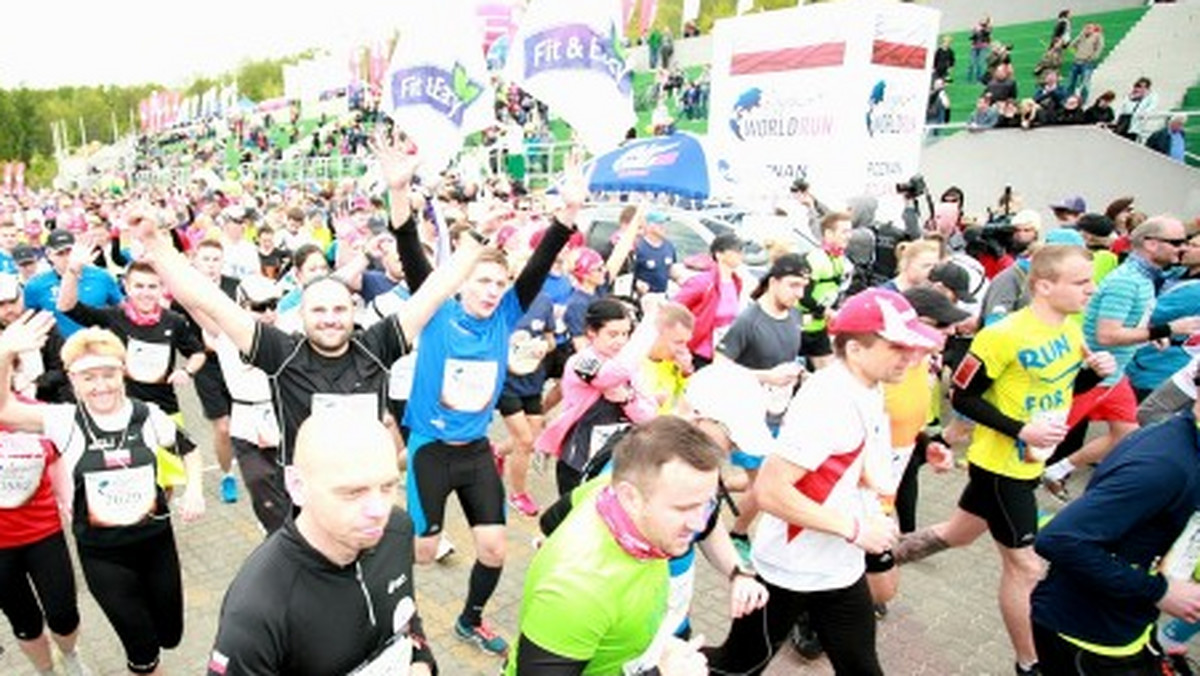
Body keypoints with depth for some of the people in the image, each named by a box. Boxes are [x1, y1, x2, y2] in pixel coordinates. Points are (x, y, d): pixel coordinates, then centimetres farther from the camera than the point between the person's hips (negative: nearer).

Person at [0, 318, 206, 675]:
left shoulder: (149, 416, -6)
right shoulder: (65, 421, -9)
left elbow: (189, 451, 9)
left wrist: (194, 488, -7)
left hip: (156, 540, 2)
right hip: (101, 552, -1)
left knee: (169, 634, 15)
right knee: (142, 647, 7)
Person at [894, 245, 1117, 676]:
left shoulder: (1071, 330, 3)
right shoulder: (1003, 336, -24)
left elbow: (1066, 385, 16)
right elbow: (962, 397, -19)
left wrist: (1096, 372, -4)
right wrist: (1021, 431, -26)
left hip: (1028, 463, 8)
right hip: (1000, 464, -8)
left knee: (958, 533, 22)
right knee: (1025, 566, 5)